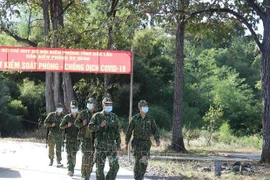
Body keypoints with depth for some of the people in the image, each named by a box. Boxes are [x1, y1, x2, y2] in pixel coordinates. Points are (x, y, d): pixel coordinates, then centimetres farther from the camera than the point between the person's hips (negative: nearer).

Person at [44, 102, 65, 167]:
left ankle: (59, 162, -10)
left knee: (58, 148, -10)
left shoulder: (63, 116, 5)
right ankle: (51, 160, 29)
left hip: (59, 134, 0)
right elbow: (45, 123, 2)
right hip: (52, 134, 0)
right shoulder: (51, 115, 0)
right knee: (51, 148, 9)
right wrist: (51, 125, -15)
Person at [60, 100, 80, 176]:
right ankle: (70, 170, -16)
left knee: (74, 154, 8)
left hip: (76, 139, 2)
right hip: (69, 138, -2)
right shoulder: (67, 117, -1)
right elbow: (61, 126, 7)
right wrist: (67, 125, -11)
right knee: (69, 154, -10)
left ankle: (72, 168, 24)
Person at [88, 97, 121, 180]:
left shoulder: (114, 117, 10)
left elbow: (117, 132, 13)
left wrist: (118, 144, 11)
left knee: (115, 166, -5)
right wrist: (100, 126, -19)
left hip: (112, 146, 3)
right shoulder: (97, 116, 1)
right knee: (100, 167, 3)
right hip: (100, 146, -2)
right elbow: (90, 127, -5)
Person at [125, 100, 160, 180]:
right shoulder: (135, 118, -3)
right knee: (138, 161, -12)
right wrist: (126, 143, 8)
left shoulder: (150, 118, 2)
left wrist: (157, 140, -12)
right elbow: (129, 131, 4)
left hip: (146, 143, 3)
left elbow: (155, 130, 4)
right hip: (137, 143, -3)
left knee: (144, 162, 5)